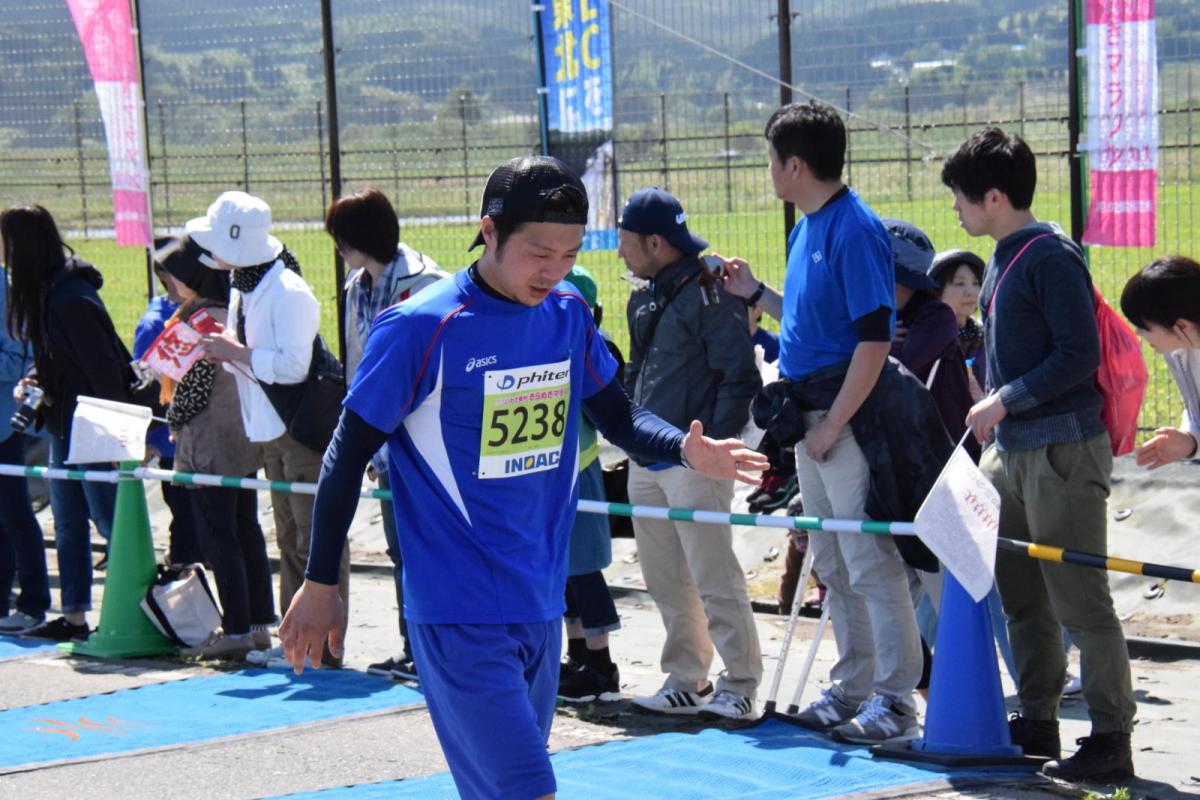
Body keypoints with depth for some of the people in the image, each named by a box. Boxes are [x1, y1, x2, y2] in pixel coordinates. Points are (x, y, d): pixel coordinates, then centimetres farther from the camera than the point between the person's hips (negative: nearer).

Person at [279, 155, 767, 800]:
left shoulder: (568, 315, 6)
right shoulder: (419, 329, -13)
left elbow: (618, 417, 18)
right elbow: (349, 456, -6)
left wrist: (684, 449, -4)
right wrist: (320, 584, -3)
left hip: (541, 605, 7)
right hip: (461, 618, -7)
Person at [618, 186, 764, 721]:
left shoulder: (709, 292, -11)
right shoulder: (644, 301, 16)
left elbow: (740, 376, -14)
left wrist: (713, 445, -17)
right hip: (645, 460, 9)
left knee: (714, 577, -7)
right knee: (664, 578, 10)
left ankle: (740, 686, -1)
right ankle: (685, 682, 18)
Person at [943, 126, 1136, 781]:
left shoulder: (1051, 257, -13)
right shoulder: (1002, 260, 14)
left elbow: (1081, 354, -19)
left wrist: (1005, 401, -16)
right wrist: (990, 417, 15)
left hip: (1062, 450, -9)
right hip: (1009, 450, 10)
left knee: (1079, 599, -7)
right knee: (1020, 595, 14)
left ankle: (1111, 739, -3)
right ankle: (1037, 720, 24)